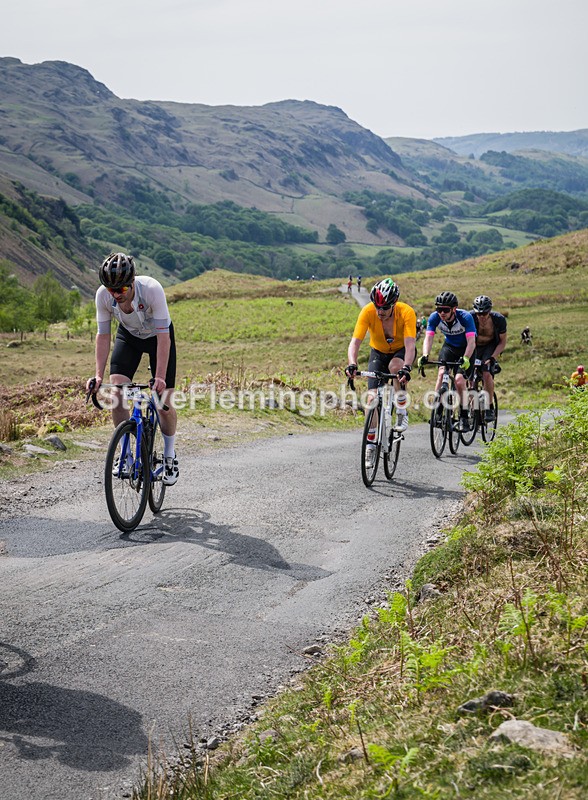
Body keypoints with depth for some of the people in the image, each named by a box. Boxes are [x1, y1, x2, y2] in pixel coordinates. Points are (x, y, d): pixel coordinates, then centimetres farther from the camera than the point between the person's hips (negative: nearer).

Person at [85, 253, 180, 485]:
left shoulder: (152, 289, -37)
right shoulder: (103, 295, -27)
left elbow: (163, 336, -34)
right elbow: (103, 336, -17)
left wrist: (160, 377, -40)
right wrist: (98, 375, -26)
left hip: (158, 336, -3)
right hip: (128, 336, 3)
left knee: (165, 404, -8)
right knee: (116, 392, -17)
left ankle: (170, 456, 17)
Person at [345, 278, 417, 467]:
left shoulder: (406, 312, -31)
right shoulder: (368, 312, -28)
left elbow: (410, 344, -40)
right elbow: (355, 341, -33)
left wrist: (406, 368, -57)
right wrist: (352, 364, -52)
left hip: (401, 351, -2)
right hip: (378, 353, 2)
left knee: (395, 366, -37)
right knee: (372, 396, -13)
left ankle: (402, 412, -17)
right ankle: (371, 443, 0)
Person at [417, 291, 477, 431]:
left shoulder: (465, 317, -32)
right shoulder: (434, 318, -23)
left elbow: (471, 342, -38)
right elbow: (428, 338, -29)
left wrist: (465, 359, -55)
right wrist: (425, 355, -48)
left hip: (465, 349, -3)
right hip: (449, 346, 3)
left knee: (459, 380, -17)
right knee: (441, 373, -22)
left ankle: (464, 417, -5)